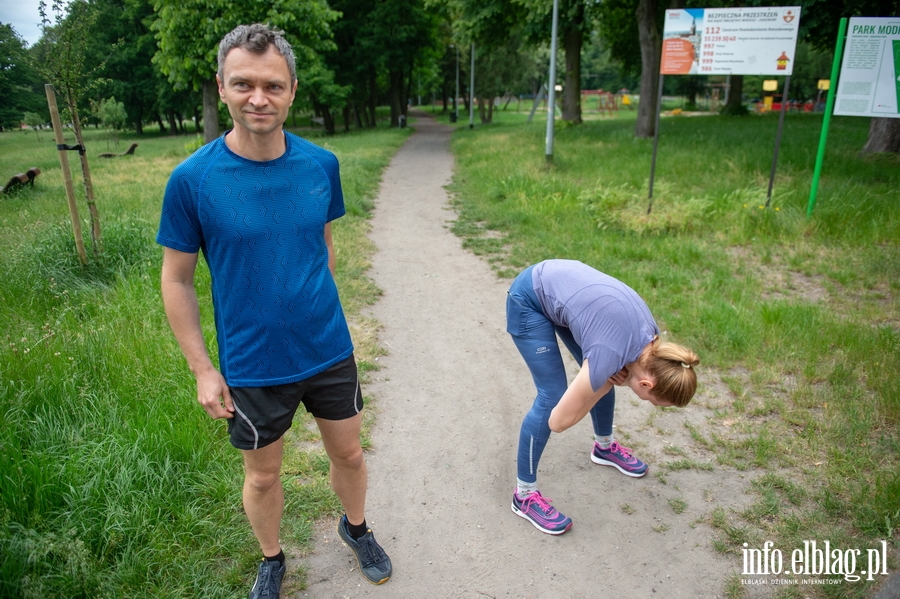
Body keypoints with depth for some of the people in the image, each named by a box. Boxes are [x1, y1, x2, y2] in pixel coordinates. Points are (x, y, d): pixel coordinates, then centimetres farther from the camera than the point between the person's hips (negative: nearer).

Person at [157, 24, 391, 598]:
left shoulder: (321, 164, -8)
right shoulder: (193, 178, -16)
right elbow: (177, 278, -7)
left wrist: (316, 306, 11)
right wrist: (202, 369, -7)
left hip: (330, 352, 2)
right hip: (252, 368, -2)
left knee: (349, 454, 20)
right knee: (263, 477, 18)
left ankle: (357, 527, 50)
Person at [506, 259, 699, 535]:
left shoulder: (650, 334, -8)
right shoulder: (611, 355, -29)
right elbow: (558, 421, -21)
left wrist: (606, 378, -6)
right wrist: (604, 384, -12)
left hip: (564, 280, 8)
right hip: (528, 298, -8)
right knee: (552, 396, -10)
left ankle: (604, 446, 40)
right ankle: (524, 495, 4)